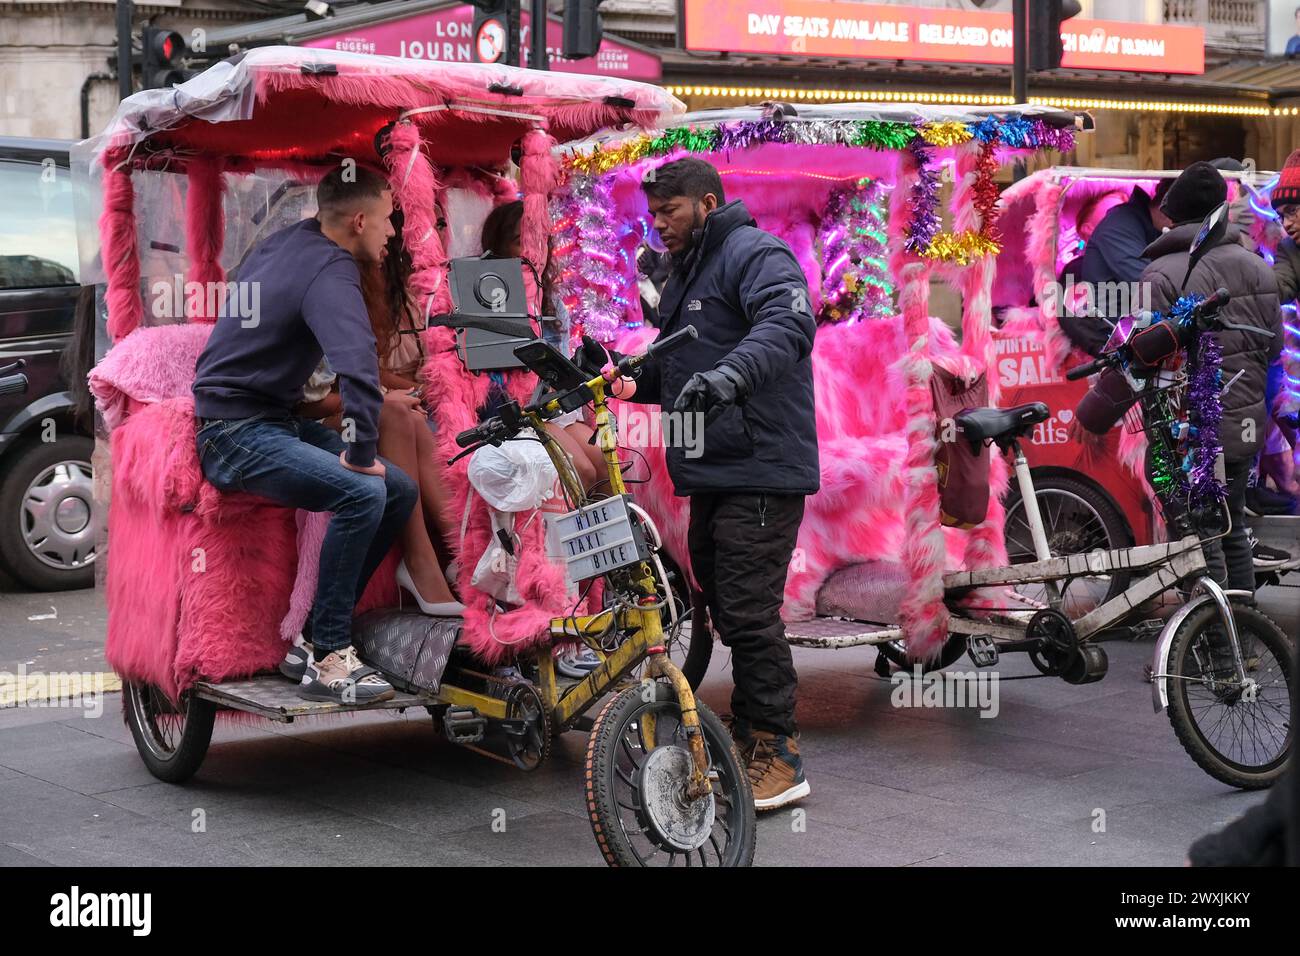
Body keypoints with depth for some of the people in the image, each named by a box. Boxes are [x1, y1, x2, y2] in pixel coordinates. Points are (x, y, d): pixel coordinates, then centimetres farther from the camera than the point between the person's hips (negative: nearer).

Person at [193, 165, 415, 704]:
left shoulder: (295, 240, 9)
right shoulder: (330, 273, -21)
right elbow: (358, 366, -38)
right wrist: (361, 452, -27)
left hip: (276, 420, 10)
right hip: (236, 433, -10)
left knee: (401, 491, 3)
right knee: (362, 491, -31)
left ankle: (321, 628, 5)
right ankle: (327, 663, -24)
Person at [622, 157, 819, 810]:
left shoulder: (755, 254, -8)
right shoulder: (686, 276, 24)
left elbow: (789, 322, -28)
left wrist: (727, 376, -42)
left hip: (760, 471, -10)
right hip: (712, 474, 10)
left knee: (749, 612, -12)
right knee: (726, 610, 14)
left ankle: (779, 759, -6)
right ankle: (745, 740, 23)